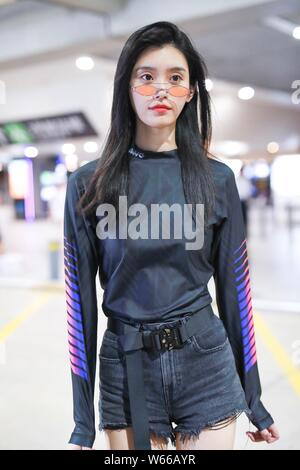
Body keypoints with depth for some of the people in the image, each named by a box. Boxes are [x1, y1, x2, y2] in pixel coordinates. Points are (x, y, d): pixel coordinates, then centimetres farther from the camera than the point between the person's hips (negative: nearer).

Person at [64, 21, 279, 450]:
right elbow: (81, 298, -3)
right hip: (126, 368, 0)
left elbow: (234, 288, 3)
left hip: (206, 362, 1)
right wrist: (83, 422, -2)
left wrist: (253, 397, 8)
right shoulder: (88, 185, -4)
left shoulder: (217, 180, -1)